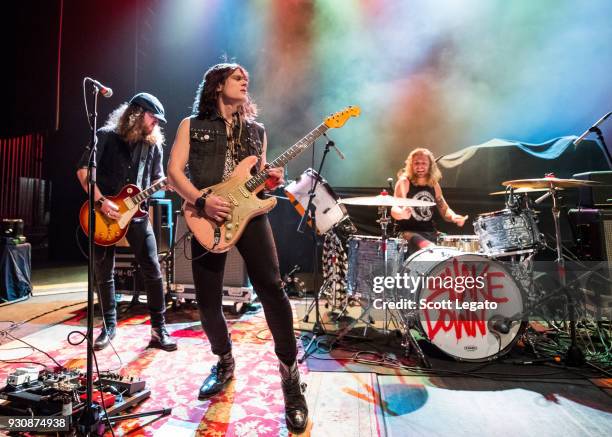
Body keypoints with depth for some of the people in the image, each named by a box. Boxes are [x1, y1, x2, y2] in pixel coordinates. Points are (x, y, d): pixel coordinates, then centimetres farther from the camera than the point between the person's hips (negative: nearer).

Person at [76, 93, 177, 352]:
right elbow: (83, 170, -5)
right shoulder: (106, 136, -1)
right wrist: (100, 201, -15)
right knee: (104, 274, 8)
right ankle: (109, 325, 25)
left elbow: (156, 179, 12)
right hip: (105, 214, -2)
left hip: (136, 213, 2)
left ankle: (158, 327, 5)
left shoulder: (153, 144, 9)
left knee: (152, 270, -5)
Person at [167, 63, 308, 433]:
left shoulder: (257, 130, 19)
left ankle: (291, 374, -1)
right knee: (208, 301, 3)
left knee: (271, 288, -14)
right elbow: (174, 170, 2)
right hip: (208, 218, 0)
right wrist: (202, 201, -13)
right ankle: (225, 362, 30)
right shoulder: (192, 125, 11)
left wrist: (271, 180, -3)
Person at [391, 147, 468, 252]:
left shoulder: (434, 185, 9)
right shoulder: (404, 182, -8)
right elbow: (395, 210, -20)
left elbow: (444, 209, 15)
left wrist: (454, 217, -8)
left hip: (430, 232, 6)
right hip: (408, 231, -6)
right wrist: (402, 213, -44)